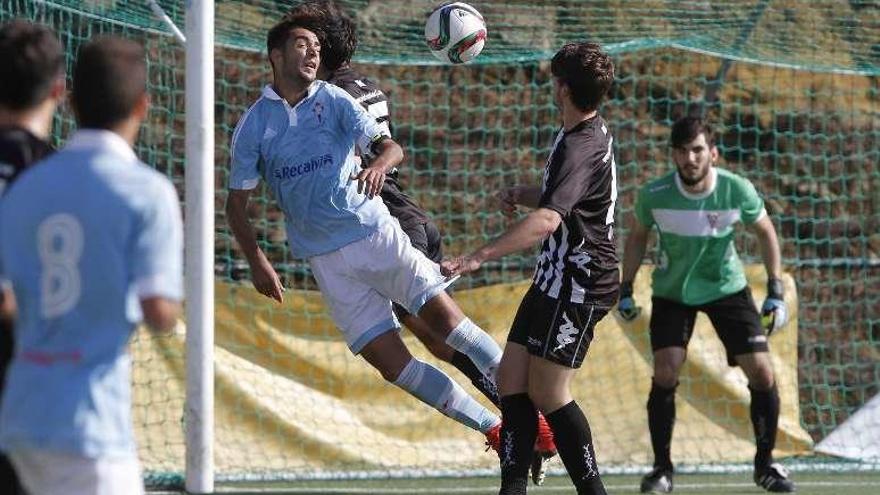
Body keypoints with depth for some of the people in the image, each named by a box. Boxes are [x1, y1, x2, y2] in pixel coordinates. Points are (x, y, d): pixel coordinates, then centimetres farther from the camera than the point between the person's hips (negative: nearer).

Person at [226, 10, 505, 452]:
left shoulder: (332, 100, 3)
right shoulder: (253, 125, 3)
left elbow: (389, 146, -6)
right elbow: (236, 204, 7)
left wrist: (379, 164, -31)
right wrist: (257, 262, -7)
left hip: (376, 233, 0)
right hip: (327, 260, 0)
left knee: (446, 319, -11)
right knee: (392, 363, -7)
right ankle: (495, 431, 1)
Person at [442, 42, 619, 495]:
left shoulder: (581, 148, -22)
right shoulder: (588, 133, 11)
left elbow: (547, 220, -38)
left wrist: (478, 257, -45)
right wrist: (523, 194, 10)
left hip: (578, 284, -10)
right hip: (555, 278, 10)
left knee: (548, 393, -8)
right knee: (511, 380, 5)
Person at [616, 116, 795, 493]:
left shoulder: (737, 190, -22)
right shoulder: (653, 195, -21)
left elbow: (765, 232, -2)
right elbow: (637, 236, 1)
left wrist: (775, 291, -5)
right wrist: (625, 289, 2)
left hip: (727, 288, 1)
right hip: (672, 290, -1)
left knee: (761, 373, -8)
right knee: (665, 373, -17)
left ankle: (765, 463, 12)